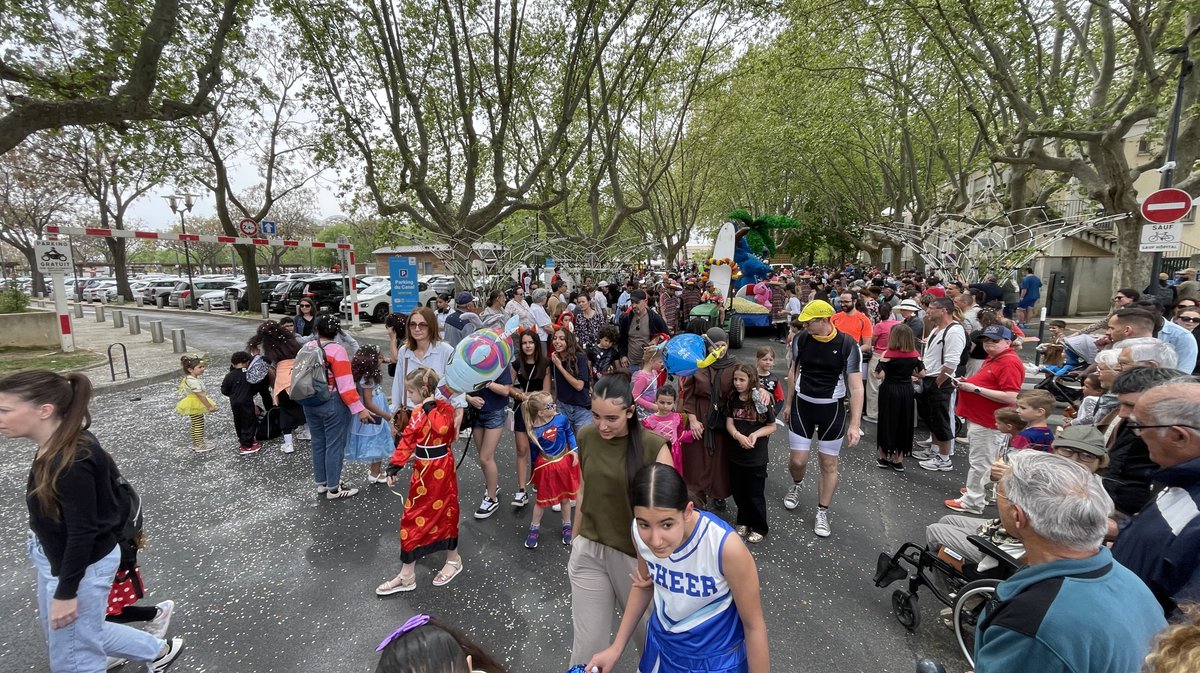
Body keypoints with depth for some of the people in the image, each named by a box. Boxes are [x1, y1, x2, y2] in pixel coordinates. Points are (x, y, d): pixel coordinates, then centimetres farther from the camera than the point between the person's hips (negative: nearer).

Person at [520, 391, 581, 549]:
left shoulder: (561, 419, -17)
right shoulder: (533, 431, -21)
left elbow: (569, 434, 2)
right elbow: (534, 452, -5)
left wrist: (574, 451, -5)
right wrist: (536, 469, 5)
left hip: (564, 462, 2)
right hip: (545, 466, -2)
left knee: (565, 497, 19)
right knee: (542, 499, 13)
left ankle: (567, 526, 40)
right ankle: (534, 528, 36)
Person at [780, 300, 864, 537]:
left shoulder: (847, 345, -16)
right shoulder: (801, 340, -6)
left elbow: (856, 387, -14)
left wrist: (855, 424, -19)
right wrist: (788, 404, 12)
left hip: (832, 410, -2)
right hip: (802, 405, 2)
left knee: (828, 464, 9)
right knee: (798, 461, 3)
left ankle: (822, 513, 26)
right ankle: (796, 485, 38)